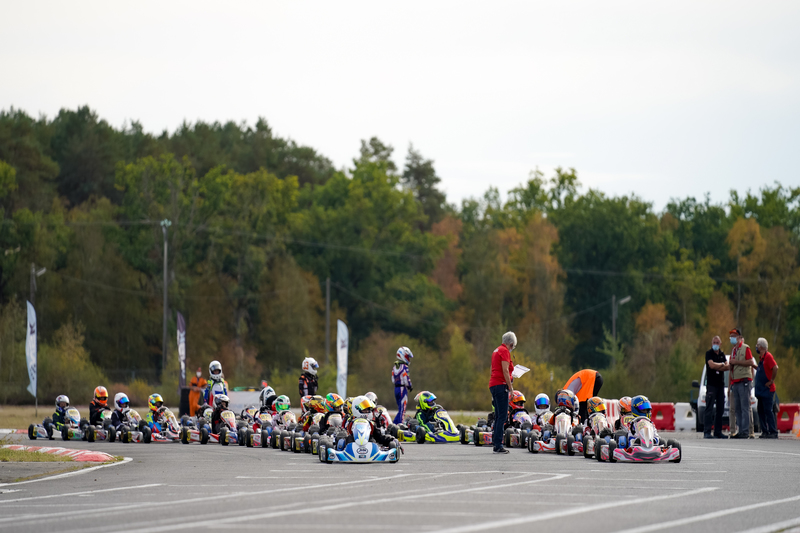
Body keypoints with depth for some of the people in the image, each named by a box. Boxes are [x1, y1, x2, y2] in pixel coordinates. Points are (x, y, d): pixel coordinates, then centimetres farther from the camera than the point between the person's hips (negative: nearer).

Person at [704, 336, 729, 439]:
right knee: (709, 409, -9)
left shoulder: (722, 354, 14)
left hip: (721, 384, 6)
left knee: (720, 409, 5)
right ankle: (707, 432, -11)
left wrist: (717, 367, -14)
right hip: (711, 384, -6)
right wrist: (722, 365, -2)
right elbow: (712, 365, -17)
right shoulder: (709, 353, -1)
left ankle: (718, 432, 9)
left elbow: (727, 367, 2)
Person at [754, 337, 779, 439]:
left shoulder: (768, 356, -14)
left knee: (768, 411, -10)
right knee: (761, 411, 9)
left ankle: (773, 432, -9)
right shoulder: (761, 357, 15)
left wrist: (771, 381, -20)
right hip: (761, 389, 9)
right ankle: (765, 431, 12)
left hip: (767, 389, -9)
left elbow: (775, 368, -25)